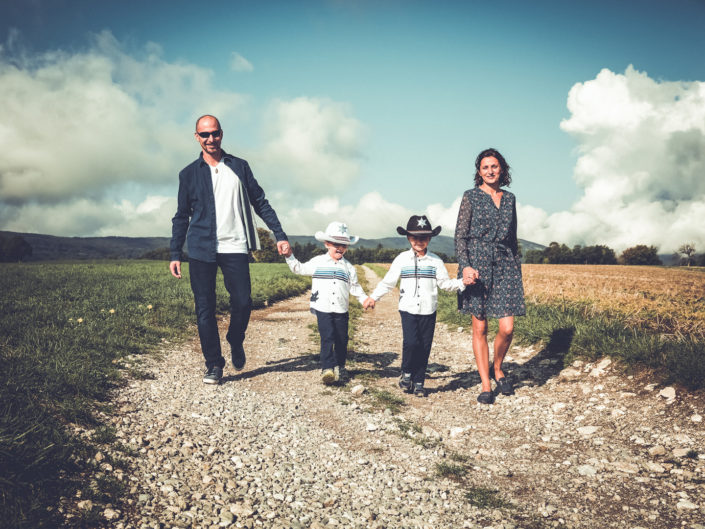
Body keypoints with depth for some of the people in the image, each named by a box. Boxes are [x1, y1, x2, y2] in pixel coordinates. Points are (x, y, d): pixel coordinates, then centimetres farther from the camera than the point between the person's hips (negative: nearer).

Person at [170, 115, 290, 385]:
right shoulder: (189, 173, 10)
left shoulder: (239, 167, 10)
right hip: (201, 249, 0)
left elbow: (260, 203, 12)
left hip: (234, 247, 0)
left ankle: (236, 343, 24)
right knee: (205, 308, 0)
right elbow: (181, 216, 13)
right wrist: (175, 254, 7)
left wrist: (280, 235, 4)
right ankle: (214, 364, 11)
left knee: (242, 303, -6)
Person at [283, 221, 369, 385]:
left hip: (341, 310, 3)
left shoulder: (348, 267, 9)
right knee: (327, 338, -13)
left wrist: (365, 299, 2)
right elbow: (299, 269, 14)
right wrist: (290, 256, 2)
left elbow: (354, 286, 14)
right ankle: (327, 368, -17)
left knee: (341, 340, 9)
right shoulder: (318, 262, 5)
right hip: (323, 309, -2)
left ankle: (339, 367, 25)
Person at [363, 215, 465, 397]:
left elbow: (445, 283, 5)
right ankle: (406, 373, 9)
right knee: (411, 342, -17)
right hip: (408, 309, -1)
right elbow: (388, 281, 10)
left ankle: (418, 382, 17)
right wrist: (373, 297, 6)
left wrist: (462, 283, -11)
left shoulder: (435, 261, 6)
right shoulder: (402, 259, 4)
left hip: (428, 311, 2)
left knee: (424, 347, 3)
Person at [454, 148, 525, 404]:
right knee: (479, 328, -1)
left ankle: (497, 369, 23)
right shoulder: (470, 196, 4)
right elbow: (460, 235, -1)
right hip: (477, 263, -3)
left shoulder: (510, 198, 15)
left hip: (505, 263, 3)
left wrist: (517, 268, 15)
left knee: (507, 327, -5)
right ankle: (485, 385, 10)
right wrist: (465, 266, -14)